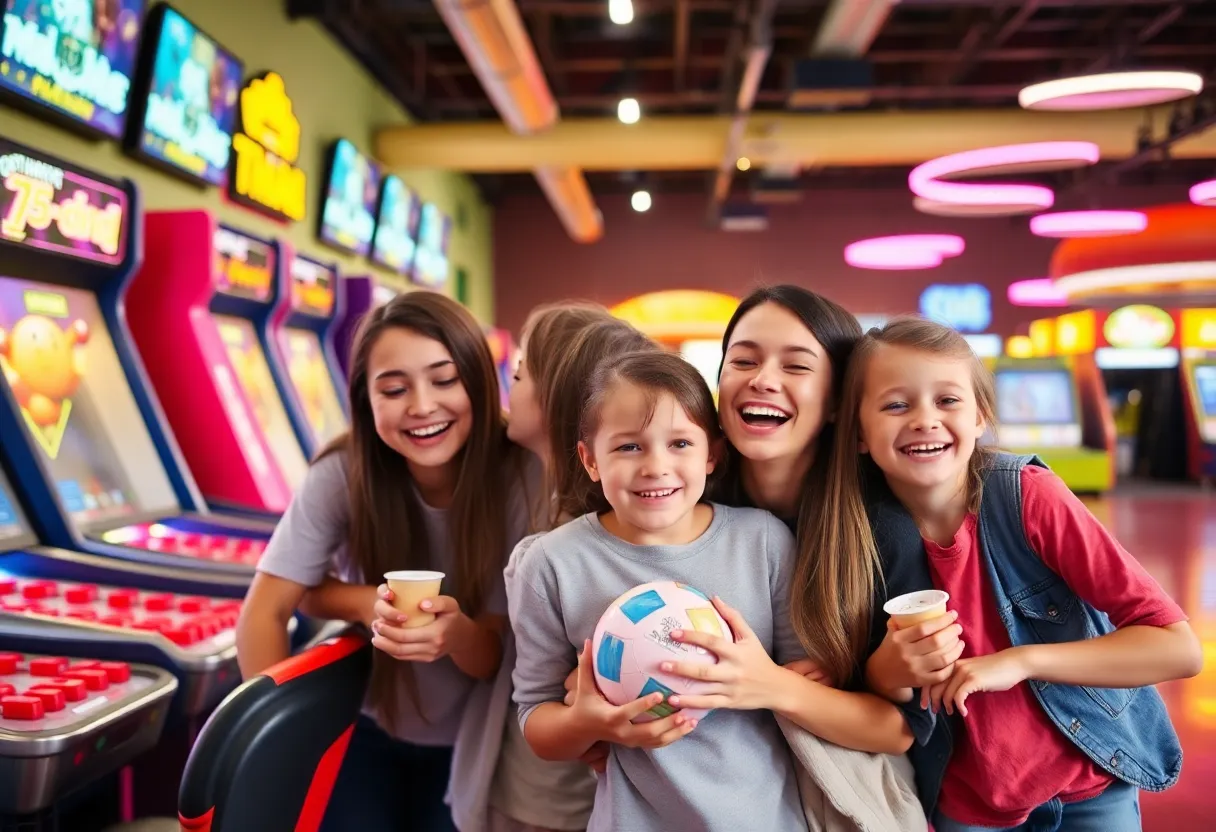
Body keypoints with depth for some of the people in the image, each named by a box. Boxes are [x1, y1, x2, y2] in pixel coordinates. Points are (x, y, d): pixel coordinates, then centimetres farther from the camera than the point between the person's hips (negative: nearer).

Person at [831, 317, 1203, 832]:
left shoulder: (1029, 495, -23)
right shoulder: (864, 534, -15)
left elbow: (1180, 648, -21)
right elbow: (868, 707, -4)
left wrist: (1020, 660, -30)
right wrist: (889, 672, -25)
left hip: (1091, 787, -1)